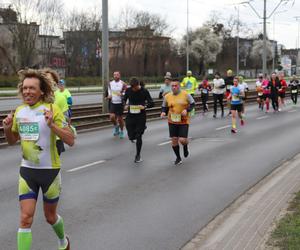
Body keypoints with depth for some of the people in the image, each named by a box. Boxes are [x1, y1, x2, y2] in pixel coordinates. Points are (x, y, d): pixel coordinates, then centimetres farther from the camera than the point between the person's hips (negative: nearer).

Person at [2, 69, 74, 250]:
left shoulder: (51, 110, -14)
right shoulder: (19, 111, 0)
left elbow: (70, 140, -19)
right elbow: (12, 141, 14)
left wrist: (52, 125, -32)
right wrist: (7, 128, -7)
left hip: (49, 170, -3)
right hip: (27, 170, 3)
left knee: (50, 216, 15)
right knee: (26, 218, -7)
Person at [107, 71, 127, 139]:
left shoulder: (123, 84, -6)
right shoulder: (110, 83, 6)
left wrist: (121, 94, -26)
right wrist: (109, 96, -2)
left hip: (120, 103, -3)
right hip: (112, 103, 3)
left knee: (120, 118, 4)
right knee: (112, 117, -11)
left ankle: (121, 131, 24)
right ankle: (116, 126, 21)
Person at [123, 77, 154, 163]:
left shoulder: (144, 91, -9)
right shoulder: (128, 90, -2)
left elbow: (151, 103, -6)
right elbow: (124, 99, 14)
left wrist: (145, 106, -25)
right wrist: (125, 105, -7)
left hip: (141, 117, -2)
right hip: (130, 116, 3)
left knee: (138, 137, -2)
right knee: (131, 137, 2)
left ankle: (138, 155, 16)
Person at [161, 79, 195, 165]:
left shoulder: (186, 94, -7)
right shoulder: (167, 96, 0)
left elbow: (192, 104, 0)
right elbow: (164, 107, 11)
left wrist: (187, 110, -17)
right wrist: (163, 112, -10)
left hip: (184, 121, -3)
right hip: (172, 122, 3)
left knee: (182, 140, -11)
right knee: (174, 140, 3)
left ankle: (185, 147, 27)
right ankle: (178, 158, 22)